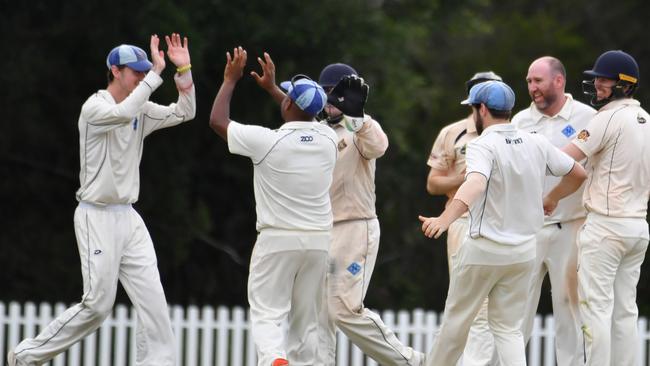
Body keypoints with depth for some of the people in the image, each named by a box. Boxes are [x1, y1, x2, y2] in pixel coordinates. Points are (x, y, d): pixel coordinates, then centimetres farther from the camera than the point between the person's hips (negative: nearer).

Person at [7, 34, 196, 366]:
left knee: (152, 298, -2)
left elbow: (184, 112, 7)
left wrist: (183, 71, -6)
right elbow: (122, 114, -33)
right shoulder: (94, 107, -13)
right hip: (97, 217, -8)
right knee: (98, 304, -7)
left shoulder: (140, 110, 10)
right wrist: (156, 73, -30)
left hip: (128, 217, 8)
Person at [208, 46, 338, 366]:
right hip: (319, 241, 4)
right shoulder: (328, 139, -2)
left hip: (277, 241, -4)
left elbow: (217, 121, 0)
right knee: (306, 319, 13)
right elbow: (304, 117, 23)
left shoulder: (267, 141, -15)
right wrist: (272, 87, 34)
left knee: (267, 314, -3)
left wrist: (230, 79, 12)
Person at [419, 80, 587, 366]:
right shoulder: (536, 144, 3)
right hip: (524, 251, 5)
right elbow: (578, 173, 11)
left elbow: (475, 184, -35)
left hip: (483, 249, -5)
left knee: (456, 319, 11)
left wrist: (444, 220, -49)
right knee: (509, 328, 9)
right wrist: (550, 200, 27)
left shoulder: (483, 146, -15)